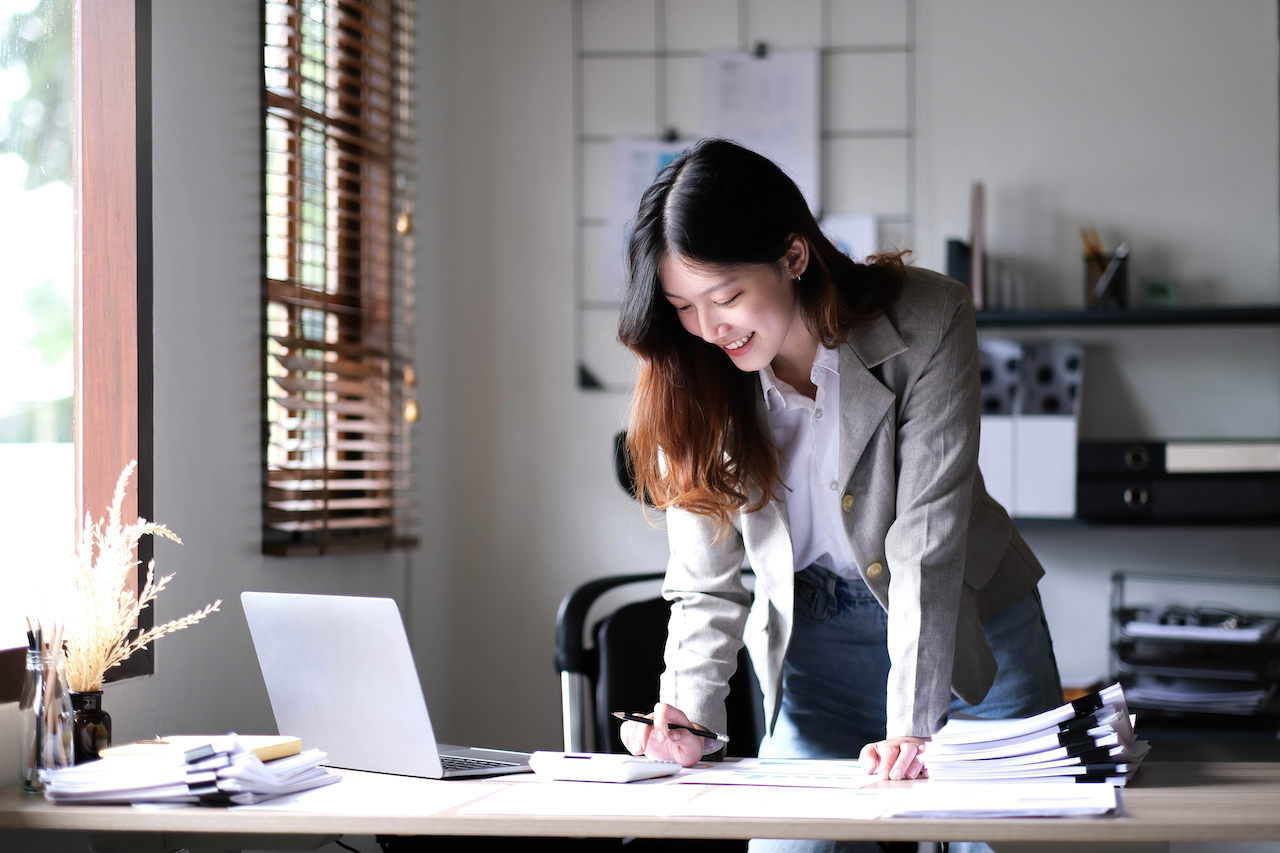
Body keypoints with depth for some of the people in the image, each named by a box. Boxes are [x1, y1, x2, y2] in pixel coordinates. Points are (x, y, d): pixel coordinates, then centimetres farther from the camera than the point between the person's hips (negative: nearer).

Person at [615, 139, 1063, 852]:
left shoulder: (927, 320, -22)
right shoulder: (690, 382, -13)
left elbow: (927, 534, -26)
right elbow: (707, 585, -7)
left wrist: (910, 723, -33)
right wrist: (688, 715, -24)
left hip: (968, 625, -1)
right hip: (816, 642, 2)